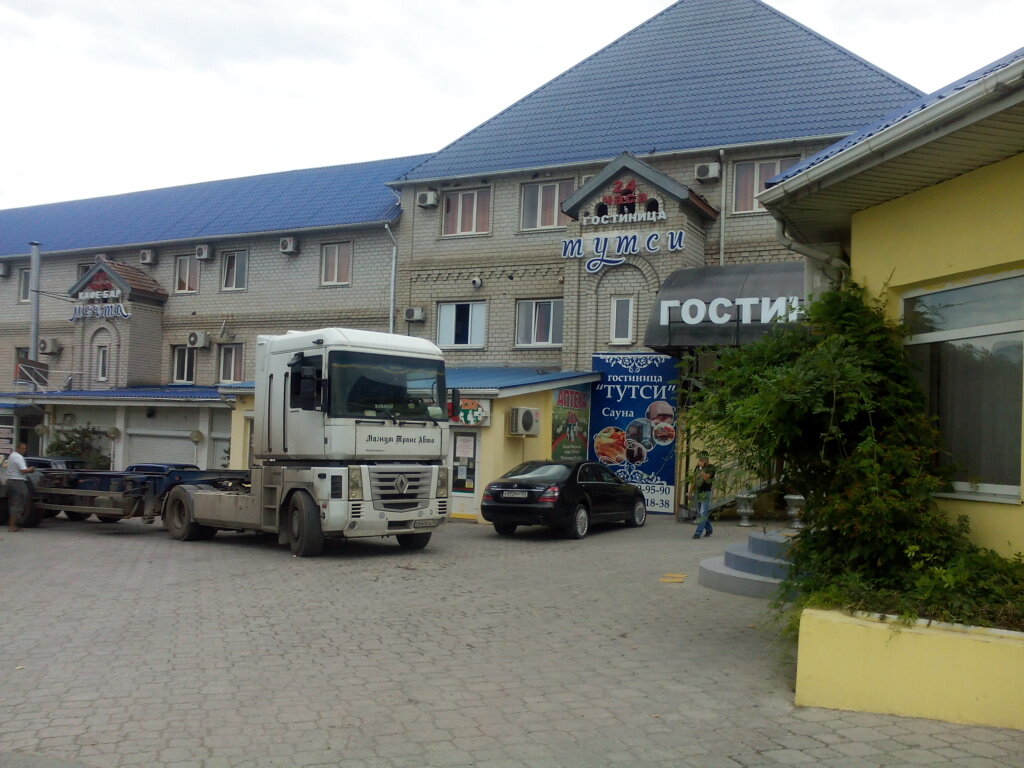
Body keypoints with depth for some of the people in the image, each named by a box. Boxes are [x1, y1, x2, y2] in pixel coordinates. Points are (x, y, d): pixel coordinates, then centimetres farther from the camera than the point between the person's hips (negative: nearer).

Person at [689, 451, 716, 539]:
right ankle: (709, 529, 30)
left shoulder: (711, 467, -11)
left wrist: (702, 467, -21)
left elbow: (706, 477, -27)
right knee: (700, 514, 13)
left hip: (706, 494, -7)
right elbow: (693, 480, 13)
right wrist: (690, 492, 11)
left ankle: (698, 533, -11)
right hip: (697, 494, 7)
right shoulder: (697, 467, 8)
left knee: (703, 514, -10)